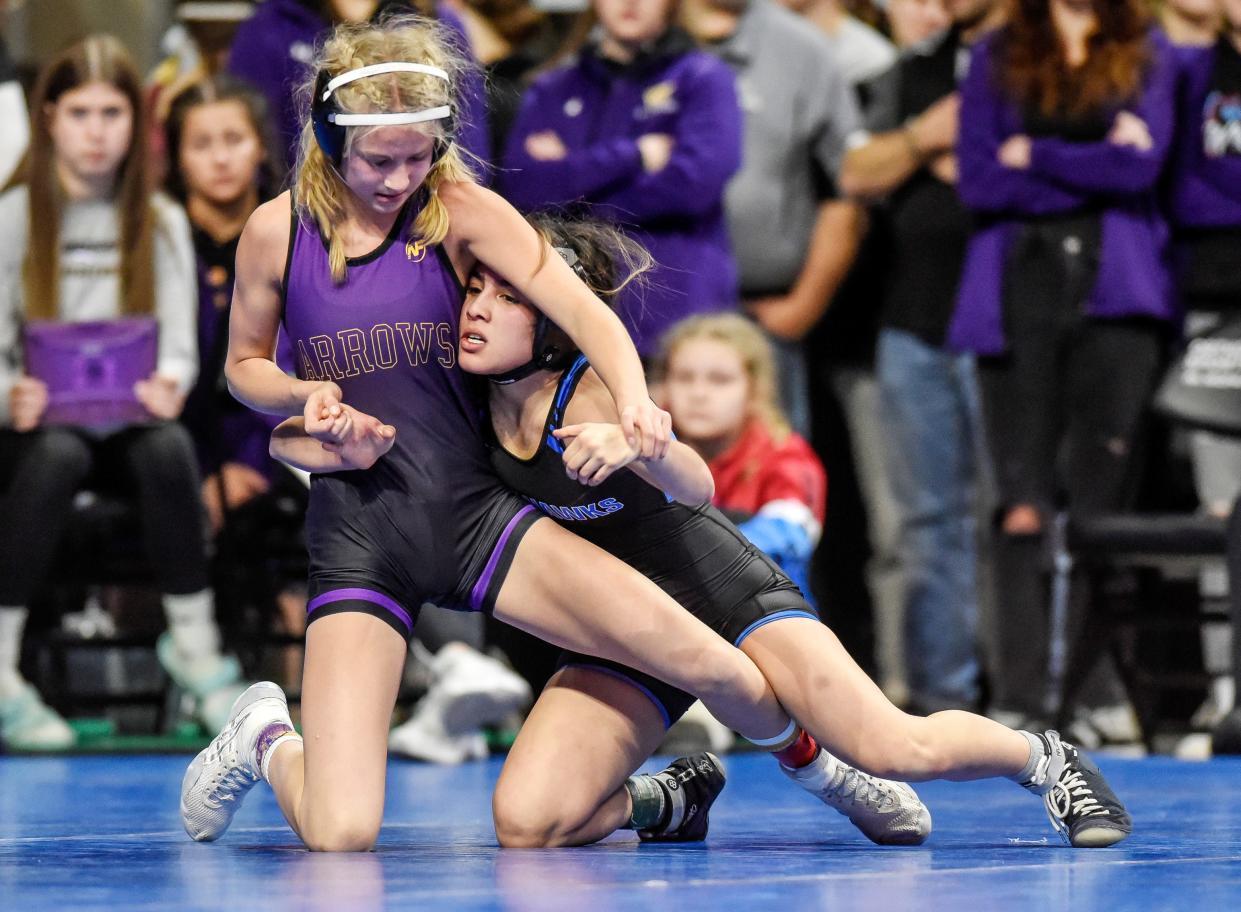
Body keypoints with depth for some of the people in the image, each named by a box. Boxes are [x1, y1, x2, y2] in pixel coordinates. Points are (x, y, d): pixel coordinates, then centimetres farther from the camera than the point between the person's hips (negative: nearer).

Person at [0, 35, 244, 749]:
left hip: (129, 422, 2)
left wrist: (169, 385, -25)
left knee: (168, 447, -32)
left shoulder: (161, 222, 9)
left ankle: (194, 643, -20)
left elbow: (179, 346, 1)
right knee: (58, 456, -36)